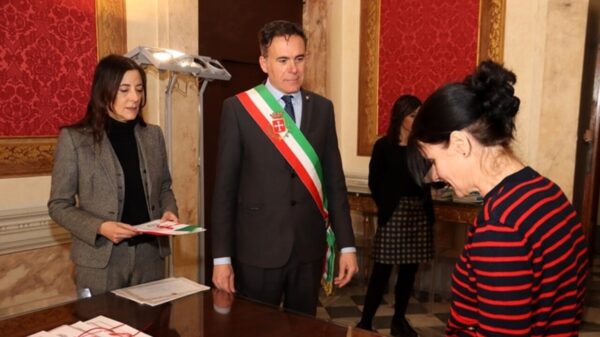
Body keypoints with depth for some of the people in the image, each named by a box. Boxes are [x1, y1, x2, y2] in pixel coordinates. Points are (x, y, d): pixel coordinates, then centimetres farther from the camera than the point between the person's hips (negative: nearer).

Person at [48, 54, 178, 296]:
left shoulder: (153, 135, 6)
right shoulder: (74, 139, -6)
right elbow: (59, 205, -4)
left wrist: (168, 210, -6)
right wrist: (100, 227, -18)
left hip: (150, 254, 4)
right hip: (101, 259, -3)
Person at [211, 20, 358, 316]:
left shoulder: (322, 108, 4)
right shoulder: (238, 107, -5)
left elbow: (334, 180, 6)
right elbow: (225, 186, -5)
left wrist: (347, 244, 3)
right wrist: (222, 257, -7)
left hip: (310, 246, 3)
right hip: (257, 248, -3)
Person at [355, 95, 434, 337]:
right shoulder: (384, 146, -2)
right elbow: (374, 182, 0)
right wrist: (385, 207, -3)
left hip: (420, 213, 4)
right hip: (394, 213, -4)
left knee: (409, 270, 9)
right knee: (383, 269, -4)